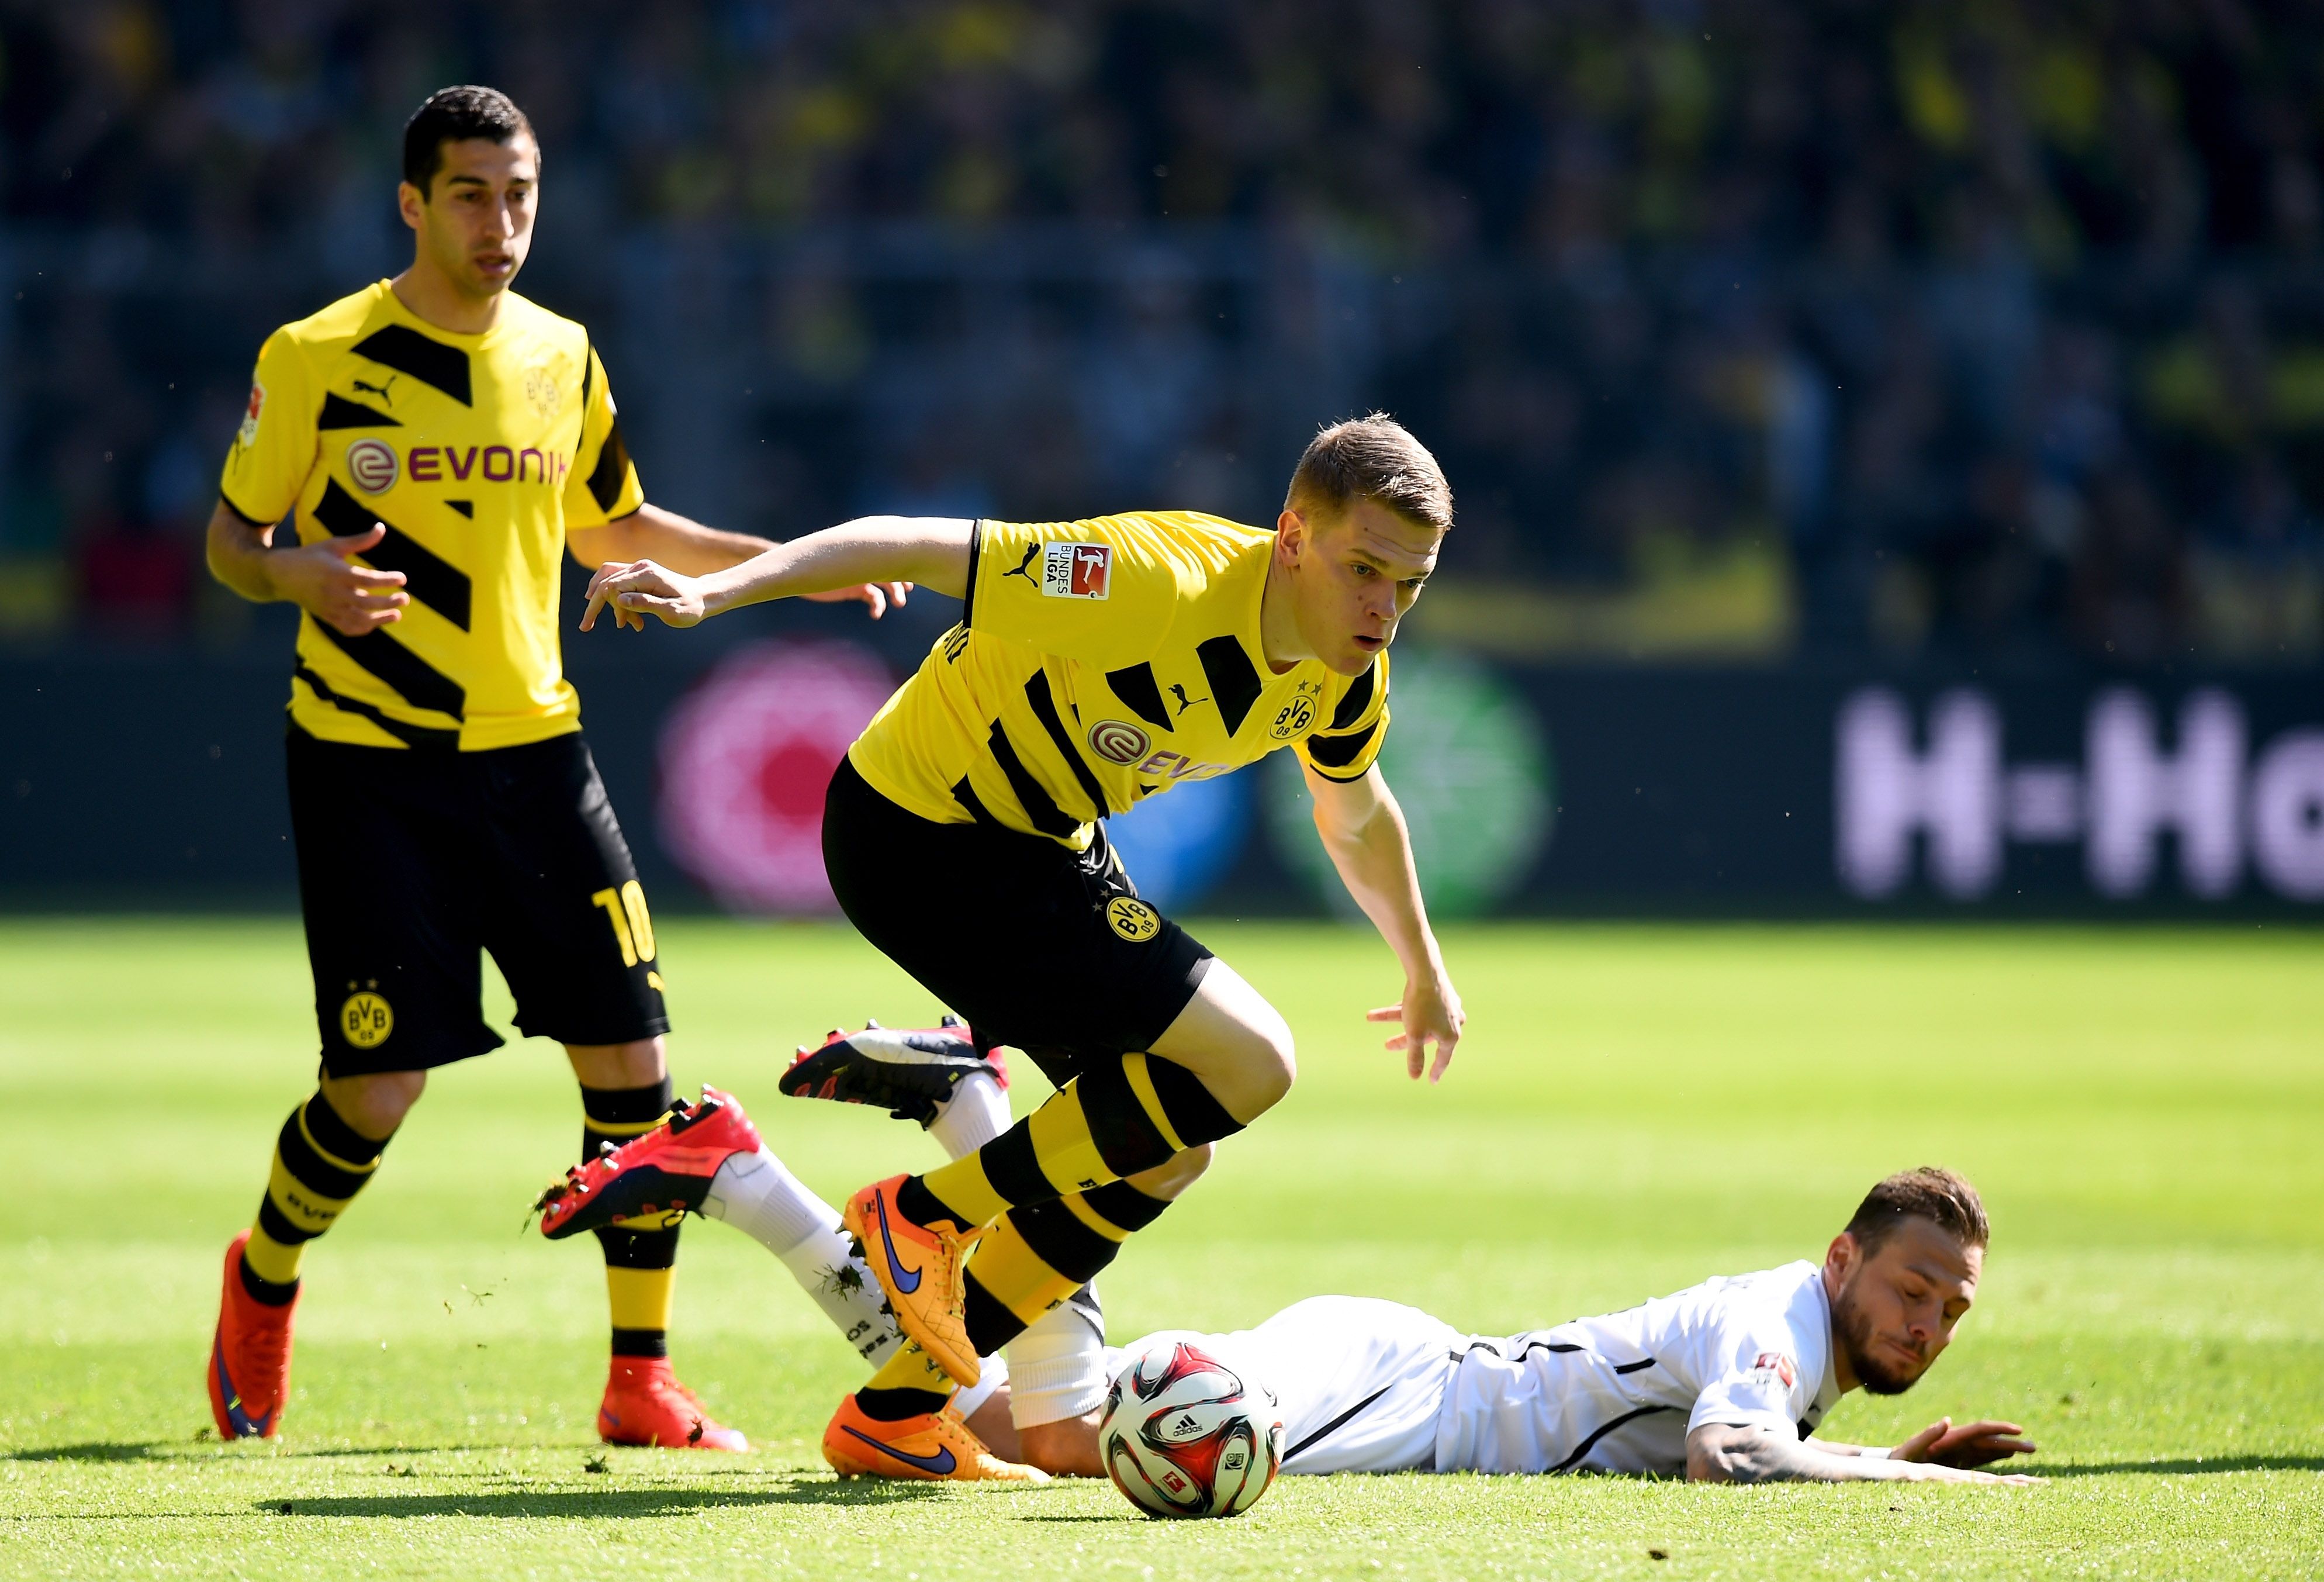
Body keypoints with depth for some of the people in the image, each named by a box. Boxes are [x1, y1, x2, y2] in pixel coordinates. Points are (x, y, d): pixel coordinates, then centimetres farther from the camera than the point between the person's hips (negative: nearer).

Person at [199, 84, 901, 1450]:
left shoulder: (561, 357, 7)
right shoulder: (317, 359, -7)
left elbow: (607, 526, 22)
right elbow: (232, 536, 1)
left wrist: (781, 561, 11)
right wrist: (298, 573, -22)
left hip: (533, 749, 4)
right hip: (367, 761, -4)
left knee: (632, 1058, -4)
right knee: (377, 1091, -7)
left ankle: (644, 1383, 6)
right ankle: (264, 1283, 24)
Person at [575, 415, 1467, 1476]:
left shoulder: (1349, 674, -4)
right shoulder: (1162, 586, -30)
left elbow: (1355, 815, 19)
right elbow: (920, 549, -28)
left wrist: (1424, 972, 32)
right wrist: (710, 592, -37)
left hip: (1045, 844, 10)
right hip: (916, 833, -10)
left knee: (1161, 1153, 14)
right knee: (1244, 1061, -18)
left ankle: (895, 1412, 23)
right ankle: (924, 1219, -3)